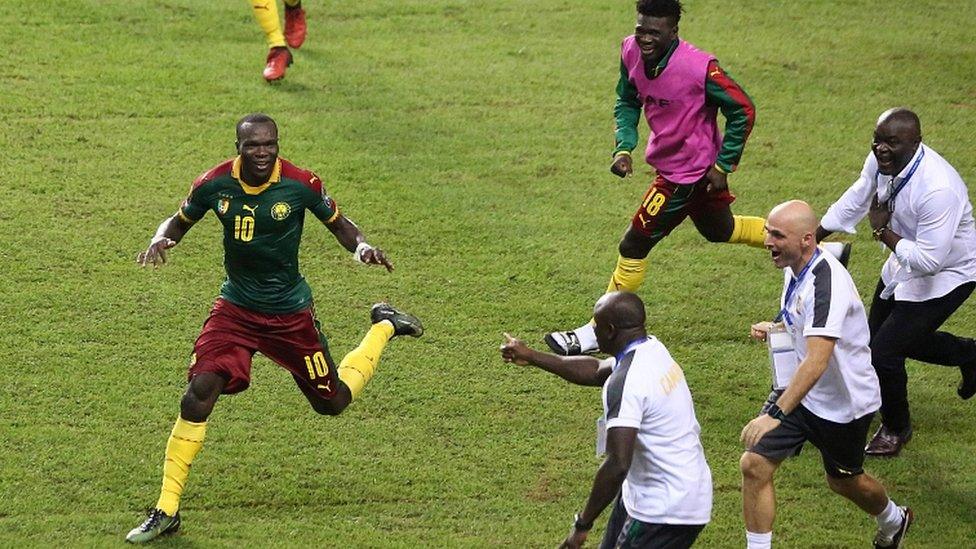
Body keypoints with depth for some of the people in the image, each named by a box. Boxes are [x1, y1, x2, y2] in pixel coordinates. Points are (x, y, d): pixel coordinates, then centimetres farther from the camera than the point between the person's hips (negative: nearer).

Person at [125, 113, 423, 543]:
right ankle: (166, 511, -10)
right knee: (199, 391, -19)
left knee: (332, 402, 11)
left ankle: (384, 326, 40)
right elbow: (180, 221, 6)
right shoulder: (215, 184, -12)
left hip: (290, 313, -1)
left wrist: (362, 248, -21)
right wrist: (160, 241, -17)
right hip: (235, 309, 1)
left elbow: (338, 223, 0)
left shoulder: (301, 184, -17)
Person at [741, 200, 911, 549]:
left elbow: (816, 362, -42)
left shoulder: (826, 282, -33)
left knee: (843, 480, 17)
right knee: (754, 465, -8)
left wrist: (775, 414, -48)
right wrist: (774, 329, 0)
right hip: (802, 391, 7)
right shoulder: (794, 268, -3)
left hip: (844, 401, -7)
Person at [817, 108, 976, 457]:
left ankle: (895, 429, 20)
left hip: (944, 275, -9)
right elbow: (855, 200, 7)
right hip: (904, 264, 9)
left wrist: (883, 232, -27)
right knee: (877, 338, 23)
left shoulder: (937, 189, -39)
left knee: (884, 353, -10)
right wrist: (813, 235, 14)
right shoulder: (881, 160, -14)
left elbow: (928, 260, -37)